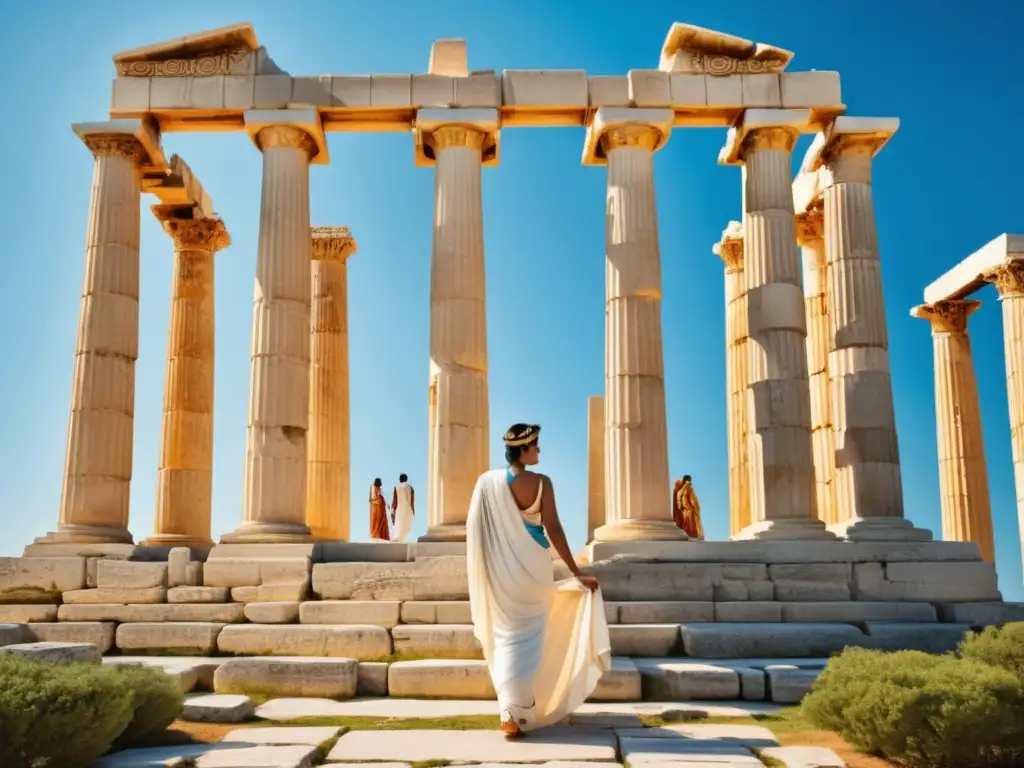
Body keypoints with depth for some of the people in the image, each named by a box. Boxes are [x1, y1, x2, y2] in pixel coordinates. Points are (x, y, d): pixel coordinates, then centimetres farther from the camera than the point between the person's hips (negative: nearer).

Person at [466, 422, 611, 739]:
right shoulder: (540, 482, -11)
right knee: (528, 636, 8)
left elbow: (476, 528, 0)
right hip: (532, 565, -2)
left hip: (500, 567, 2)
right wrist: (576, 573, -7)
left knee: (506, 634, 14)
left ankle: (511, 707, 12)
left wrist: (484, 571, 13)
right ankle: (518, 713, 8)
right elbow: (553, 530, -13)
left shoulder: (487, 481, -3)